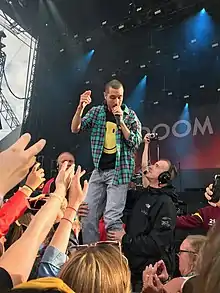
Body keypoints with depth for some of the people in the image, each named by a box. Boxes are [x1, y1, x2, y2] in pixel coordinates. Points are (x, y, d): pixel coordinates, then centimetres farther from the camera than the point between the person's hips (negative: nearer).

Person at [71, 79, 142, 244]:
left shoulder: (130, 115, 0)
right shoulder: (97, 112, 7)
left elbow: (135, 143, -7)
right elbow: (75, 129, 0)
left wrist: (120, 120, -15)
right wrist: (81, 107, -16)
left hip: (119, 170, -4)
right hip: (99, 170, 4)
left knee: (112, 218, -12)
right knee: (88, 216, 4)